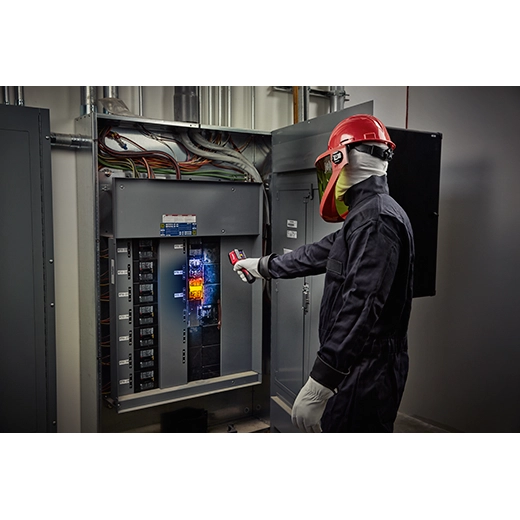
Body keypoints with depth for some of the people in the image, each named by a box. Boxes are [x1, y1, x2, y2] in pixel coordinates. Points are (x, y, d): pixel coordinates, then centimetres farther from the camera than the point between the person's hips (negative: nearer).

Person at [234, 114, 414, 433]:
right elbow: (320, 253, 24)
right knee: (304, 414, 20)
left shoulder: (376, 219, -21)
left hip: (368, 368, -10)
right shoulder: (367, 215, 13)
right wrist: (263, 266, 34)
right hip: (354, 363, 10)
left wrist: (324, 373, -26)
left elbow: (361, 305, -29)